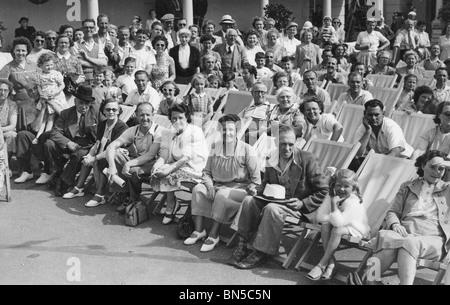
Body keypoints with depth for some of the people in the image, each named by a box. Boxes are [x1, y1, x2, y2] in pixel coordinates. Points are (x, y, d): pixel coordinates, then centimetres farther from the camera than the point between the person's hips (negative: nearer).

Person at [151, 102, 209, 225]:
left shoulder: (195, 132, -10)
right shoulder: (171, 134, 11)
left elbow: (186, 158, -20)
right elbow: (164, 156, 1)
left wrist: (169, 169, -31)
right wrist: (156, 165, -22)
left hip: (195, 168, -7)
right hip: (178, 165, 7)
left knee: (168, 175, -25)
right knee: (158, 171, -17)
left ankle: (170, 206, -6)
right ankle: (173, 203, -7)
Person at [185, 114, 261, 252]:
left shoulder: (247, 150, -7)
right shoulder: (215, 147, 6)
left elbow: (255, 179, -5)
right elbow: (206, 172, 11)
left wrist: (251, 191, -19)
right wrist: (209, 185, -8)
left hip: (240, 188, -5)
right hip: (217, 185, 5)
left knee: (222, 195, -34)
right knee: (198, 189, -18)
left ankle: (214, 235, -24)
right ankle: (199, 230, -15)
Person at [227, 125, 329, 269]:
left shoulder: (308, 159, -10)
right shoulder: (272, 159, 5)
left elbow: (322, 191, -8)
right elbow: (266, 183, 22)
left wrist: (302, 203, -19)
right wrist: (257, 190, -2)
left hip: (296, 207, -5)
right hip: (274, 201, 6)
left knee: (271, 208, -33)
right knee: (249, 200, -17)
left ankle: (261, 253, -20)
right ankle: (243, 247, -12)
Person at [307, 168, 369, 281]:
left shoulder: (353, 203, -27)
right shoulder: (331, 196, -8)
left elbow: (339, 222, -36)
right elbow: (320, 216, -11)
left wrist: (334, 204, -34)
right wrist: (332, 218, -25)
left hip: (357, 229, -6)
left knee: (338, 230, -35)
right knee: (325, 224, -24)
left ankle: (322, 264, -26)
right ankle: (331, 263, -24)